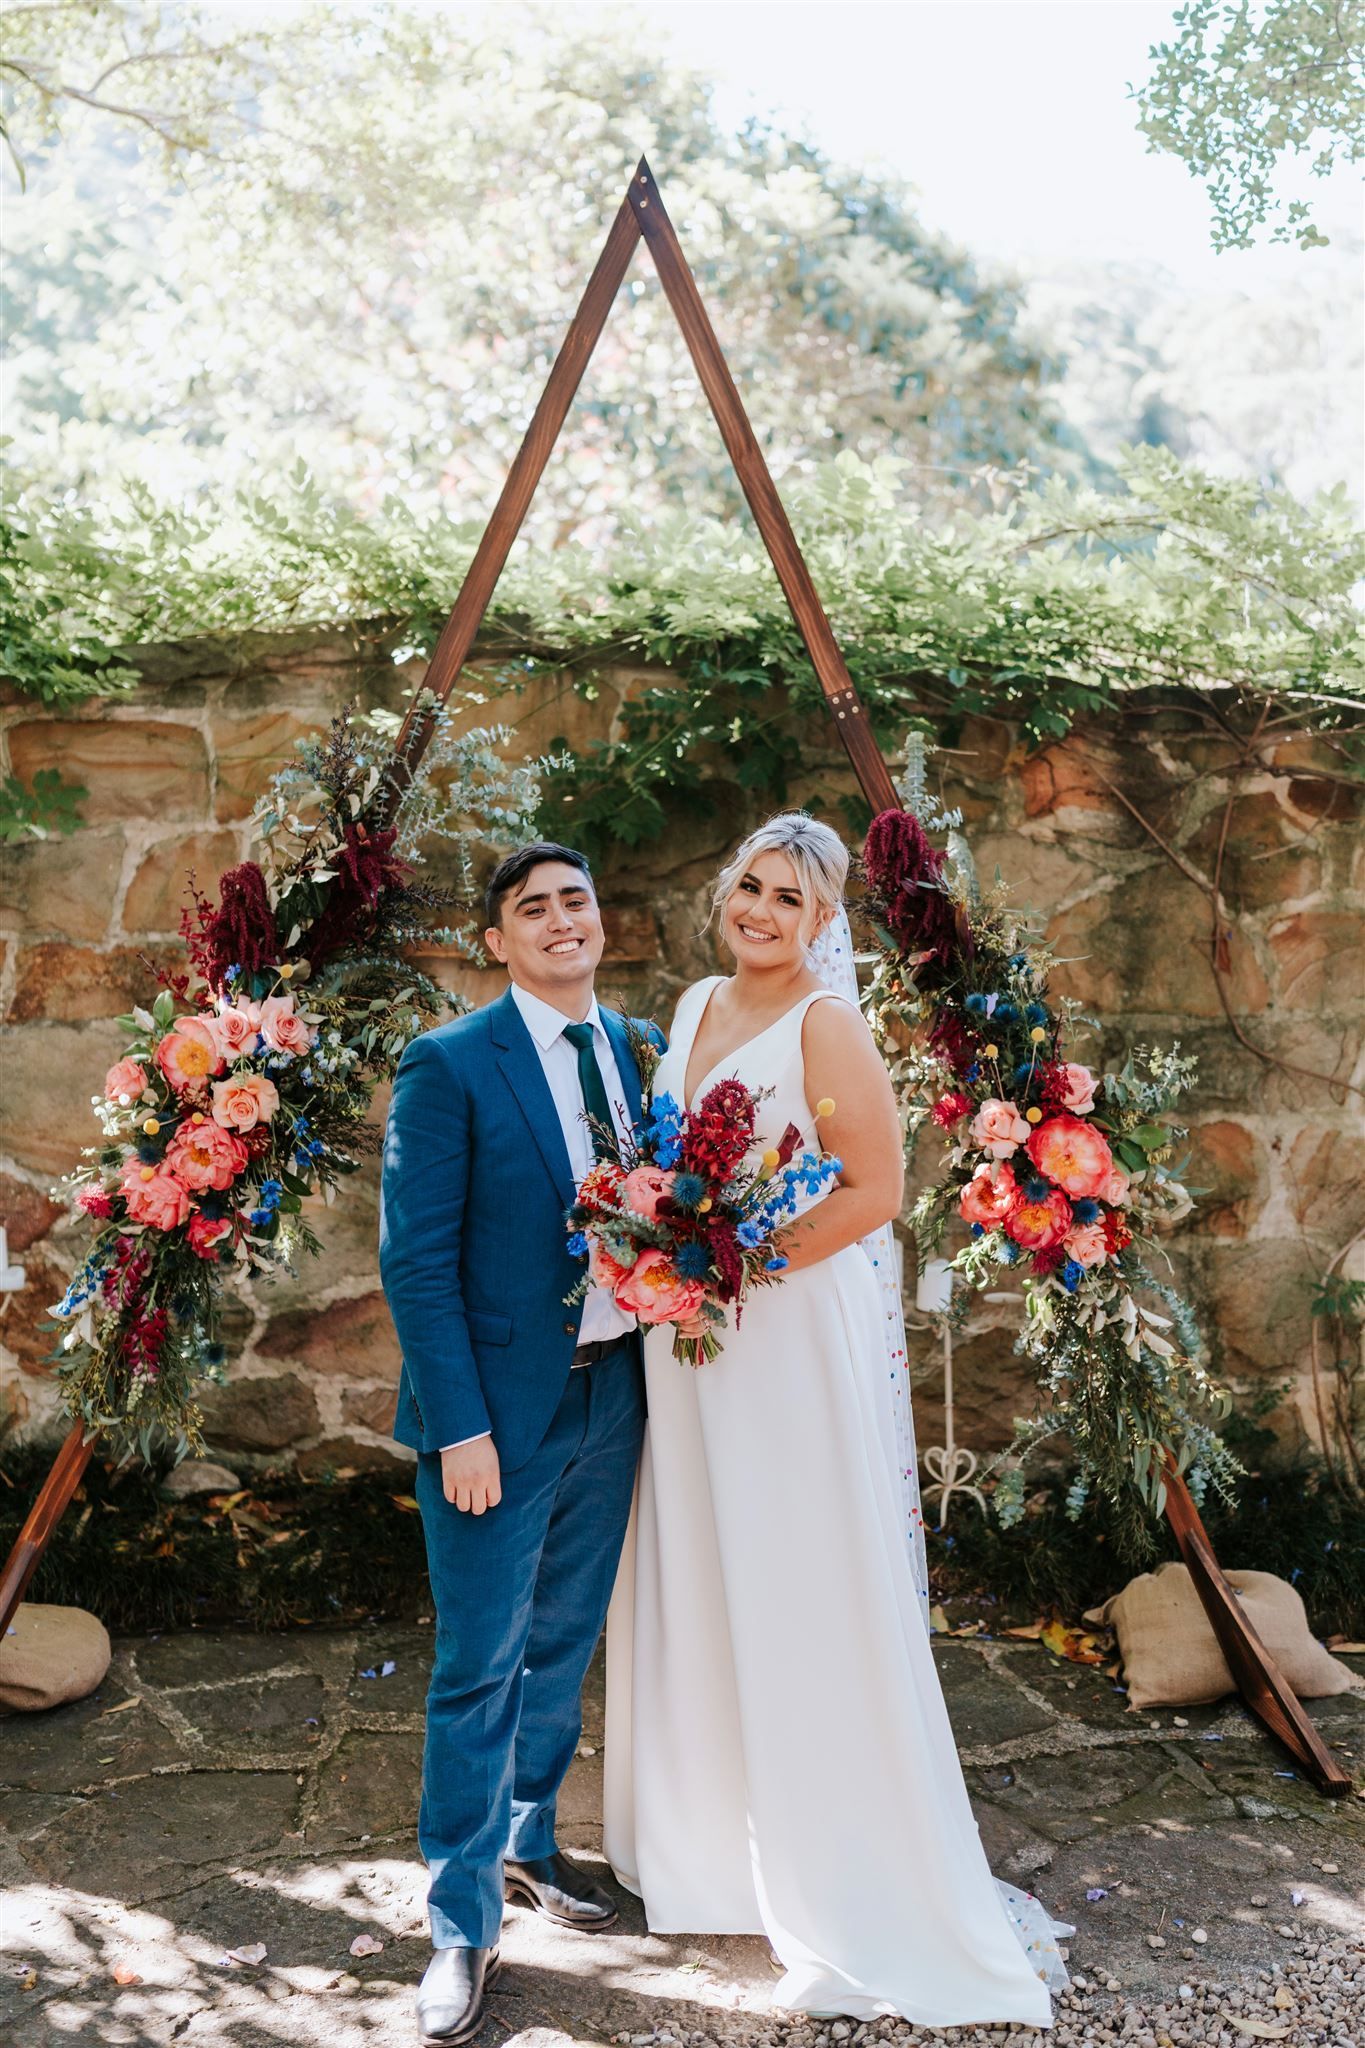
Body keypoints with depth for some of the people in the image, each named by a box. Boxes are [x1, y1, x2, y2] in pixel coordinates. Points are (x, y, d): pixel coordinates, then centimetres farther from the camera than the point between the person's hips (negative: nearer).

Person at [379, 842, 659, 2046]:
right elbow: (416, 1260, -13)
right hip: (500, 1410, -5)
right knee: (480, 1670, 4)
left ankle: (526, 1842, 41)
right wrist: (461, 1427, -17)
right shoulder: (449, 1065, -11)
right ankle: (464, 1927, 21)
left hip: (614, 1395, 6)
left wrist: (661, 1369, 2)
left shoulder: (638, 1052, 6)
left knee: (566, 1645, 20)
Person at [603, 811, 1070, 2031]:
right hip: (686, 1333, 7)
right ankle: (711, 1847, 36)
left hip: (792, 1329, -7)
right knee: (694, 1586, 16)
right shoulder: (696, 1006, 10)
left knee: (805, 1599, 1)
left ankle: (861, 1898, 18)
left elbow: (876, 1188, -17)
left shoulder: (827, 1025, -12)